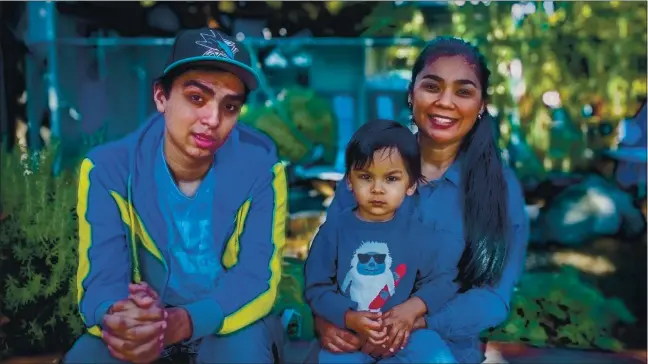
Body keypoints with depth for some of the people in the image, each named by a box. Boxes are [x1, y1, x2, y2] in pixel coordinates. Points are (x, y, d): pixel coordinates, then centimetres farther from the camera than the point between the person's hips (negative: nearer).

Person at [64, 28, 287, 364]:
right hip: (146, 316, 1)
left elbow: (257, 279, -21)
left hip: (231, 317, -1)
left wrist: (179, 324, -40)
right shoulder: (107, 169, -14)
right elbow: (101, 276, -18)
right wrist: (116, 318, -44)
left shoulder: (261, 168, -17)